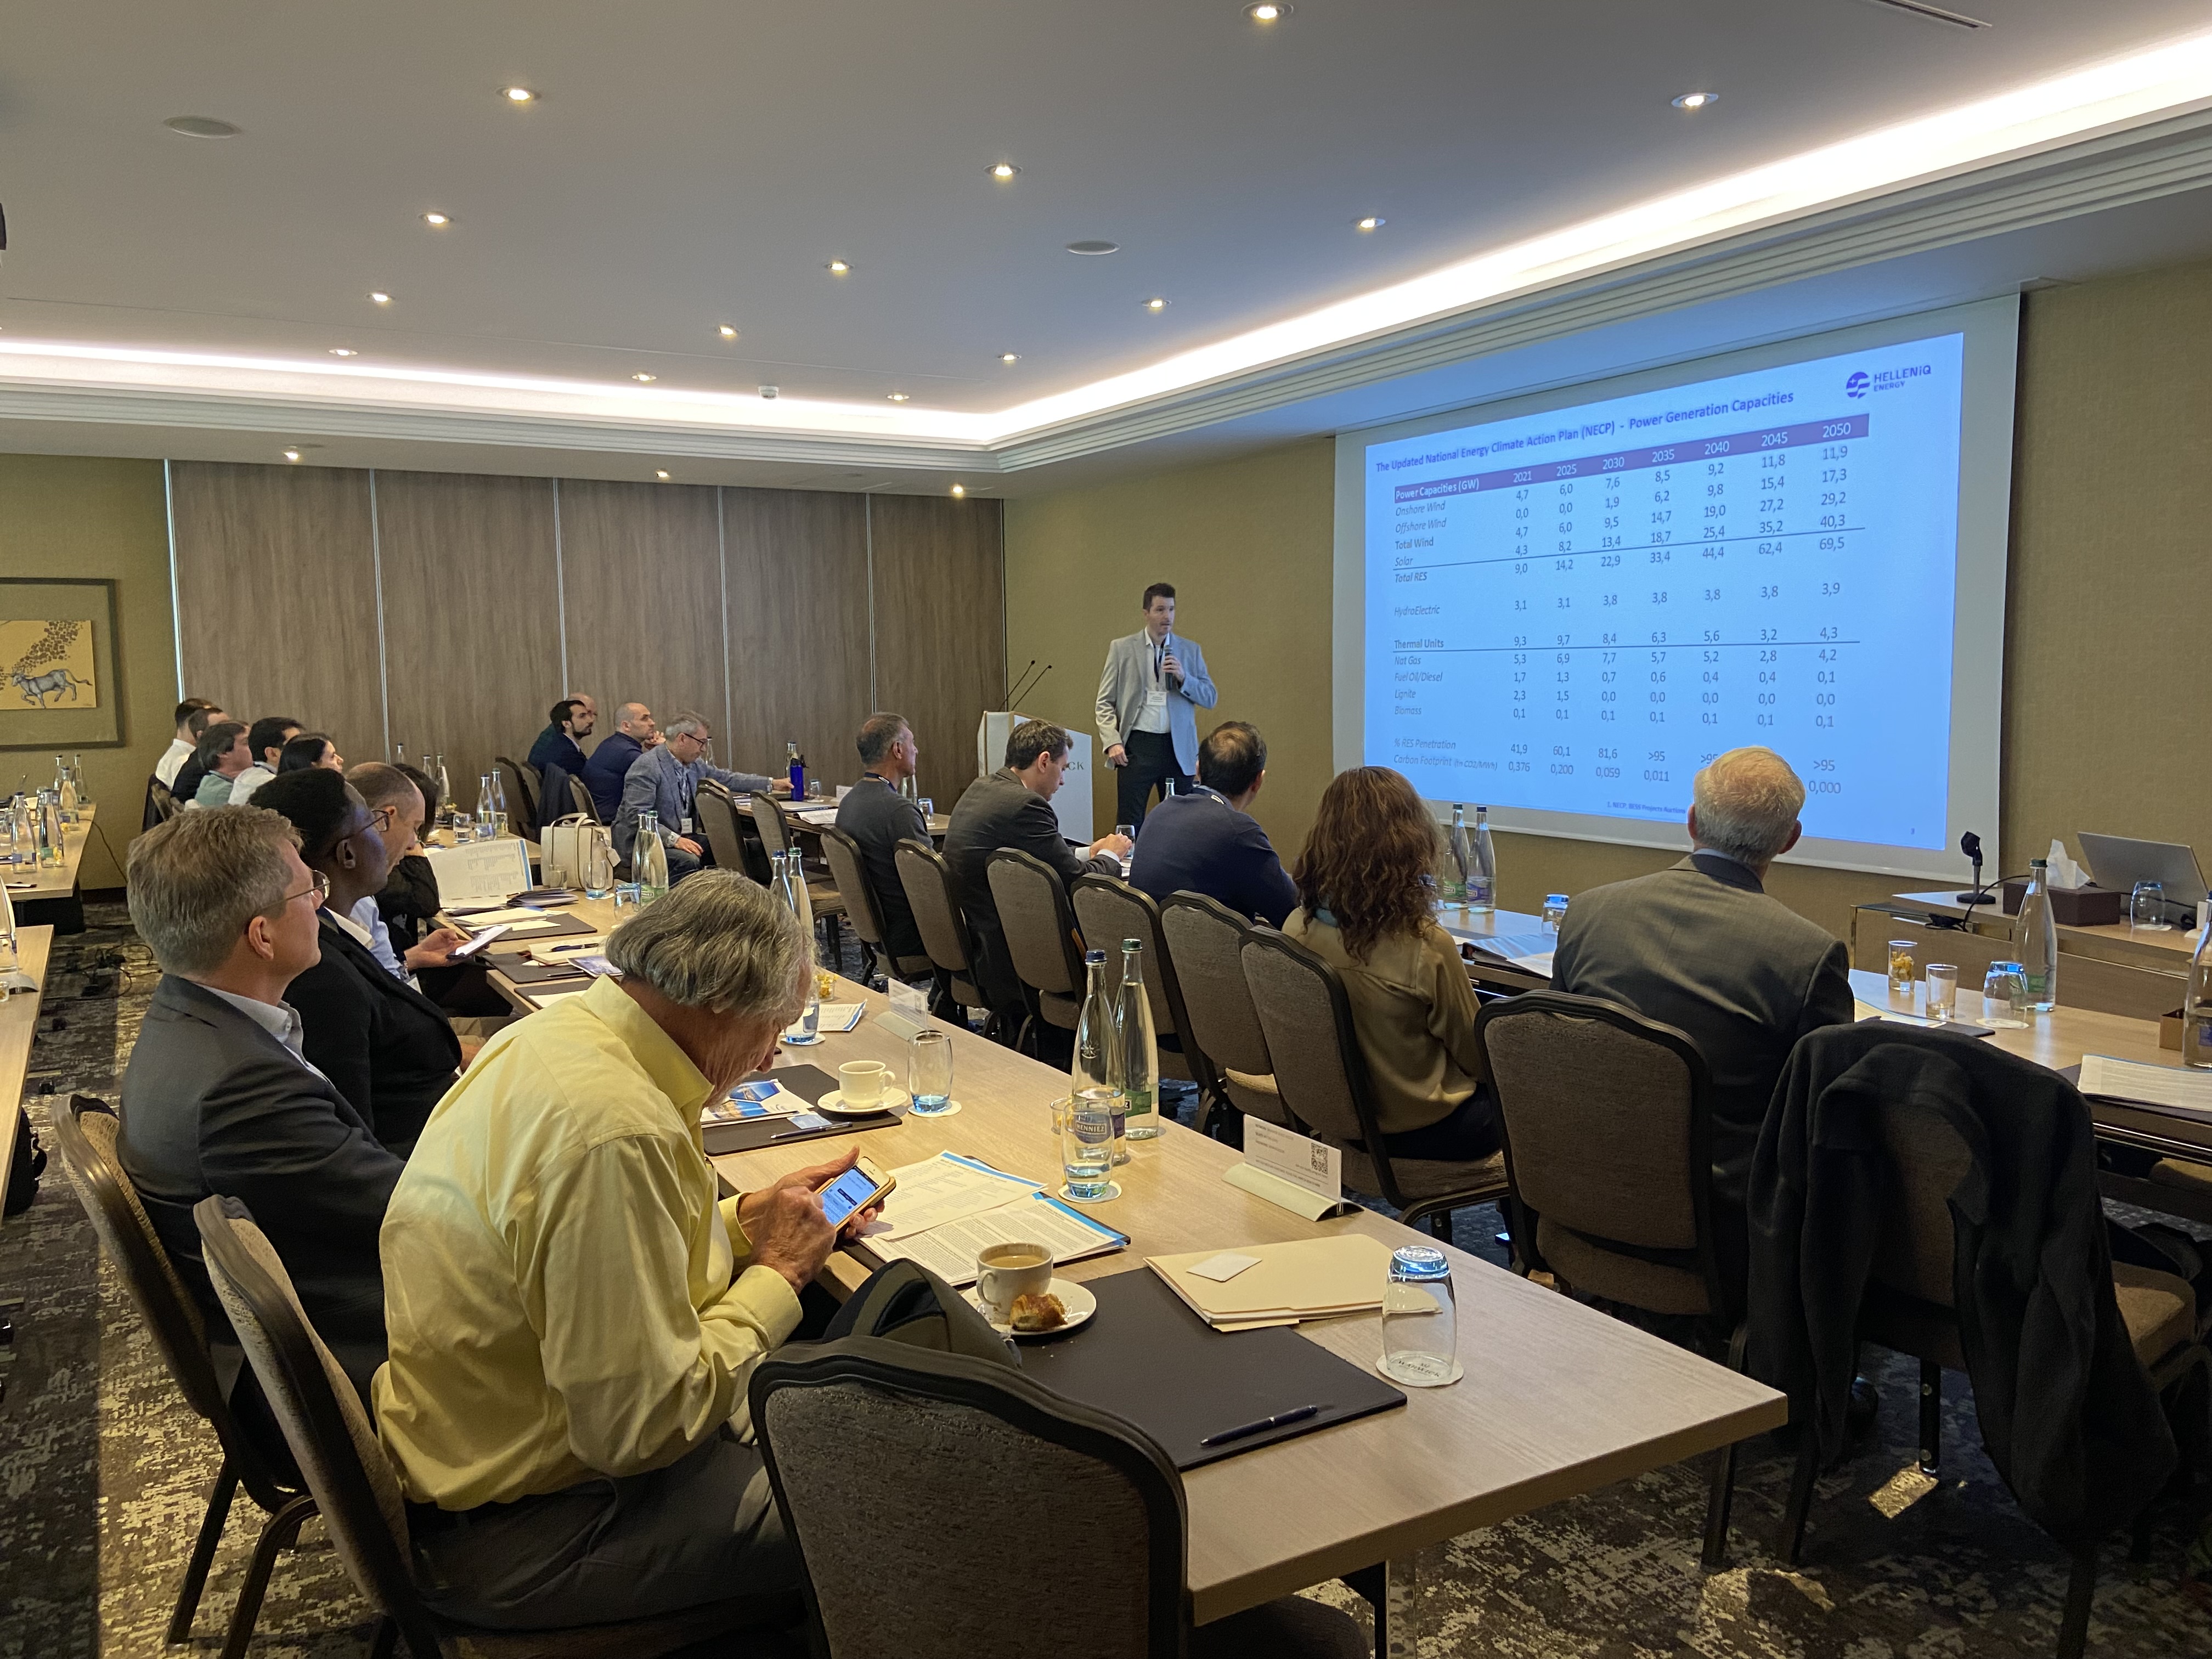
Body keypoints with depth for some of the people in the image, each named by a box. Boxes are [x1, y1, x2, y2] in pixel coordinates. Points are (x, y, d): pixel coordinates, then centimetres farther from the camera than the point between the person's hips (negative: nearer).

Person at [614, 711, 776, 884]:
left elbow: (727, 779, 22)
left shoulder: (695, 764, 7)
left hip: (680, 838, 9)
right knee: (688, 861, -32)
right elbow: (636, 816, -23)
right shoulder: (647, 766, -18)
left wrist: (772, 784, 20)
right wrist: (674, 839, -31)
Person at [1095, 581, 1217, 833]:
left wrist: (1183, 677, -9)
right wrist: (1112, 742, -8)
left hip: (1178, 748, 2)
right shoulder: (1121, 649, 6)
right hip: (1137, 745, -2)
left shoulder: (1191, 651, 11)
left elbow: (1210, 698, 8)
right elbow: (1105, 702, 5)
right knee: (1131, 823, -3)